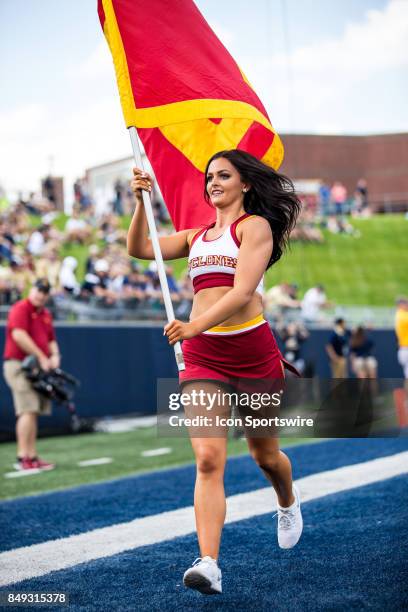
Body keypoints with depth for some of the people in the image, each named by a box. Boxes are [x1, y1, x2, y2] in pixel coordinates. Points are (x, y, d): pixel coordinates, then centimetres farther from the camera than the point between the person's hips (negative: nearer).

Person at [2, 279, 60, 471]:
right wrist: (41, 357, -18)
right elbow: (19, 335, -20)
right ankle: (23, 457, -14)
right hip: (19, 365, -8)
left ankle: (32, 457, 10)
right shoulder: (21, 308, -8)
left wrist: (54, 355, 2)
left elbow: (51, 340, 23)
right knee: (28, 410, -15)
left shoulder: (46, 314, 19)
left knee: (34, 412, 7)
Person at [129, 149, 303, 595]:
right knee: (208, 458, -13)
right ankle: (208, 564, -19)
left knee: (264, 453, 13)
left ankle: (288, 504, 47)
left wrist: (195, 325, -28)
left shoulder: (255, 226, -1)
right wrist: (141, 202, -2)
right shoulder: (196, 236, 19)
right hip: (201, 356, 4)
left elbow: (242, 292, -15)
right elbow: (140, 249, 12)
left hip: (252, 350, -3)